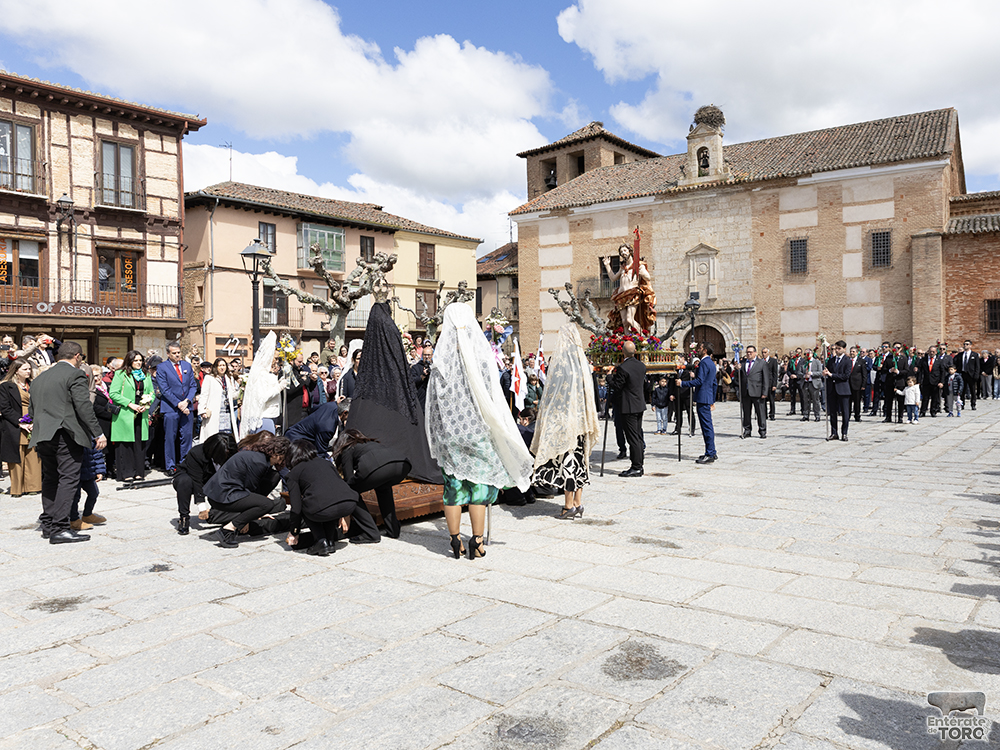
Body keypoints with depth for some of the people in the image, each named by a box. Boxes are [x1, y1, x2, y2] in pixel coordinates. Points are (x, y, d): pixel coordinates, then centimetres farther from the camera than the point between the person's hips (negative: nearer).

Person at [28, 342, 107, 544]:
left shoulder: (39, 378, 20)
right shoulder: (75, 375, -6)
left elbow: (32, 410, 23)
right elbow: (84, 406, -13)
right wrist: (98, 433, -12)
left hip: (43, 435, 8)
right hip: (66, 434, -8)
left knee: (49, 479, 16)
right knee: (68, 479, -7)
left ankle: (48, 525, 21)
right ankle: (59, 529, -10)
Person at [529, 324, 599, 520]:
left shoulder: (560, 359, -10)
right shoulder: (583, 361, 7)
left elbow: (552, 390, -11)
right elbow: (589, 392, 12)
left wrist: (546, 420, -7)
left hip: (563, 417, -6)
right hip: (580, 418, 6)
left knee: (566, 458, -2)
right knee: (579, 456, 9)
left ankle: (569, 505, 1)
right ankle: (578, 503, 14)